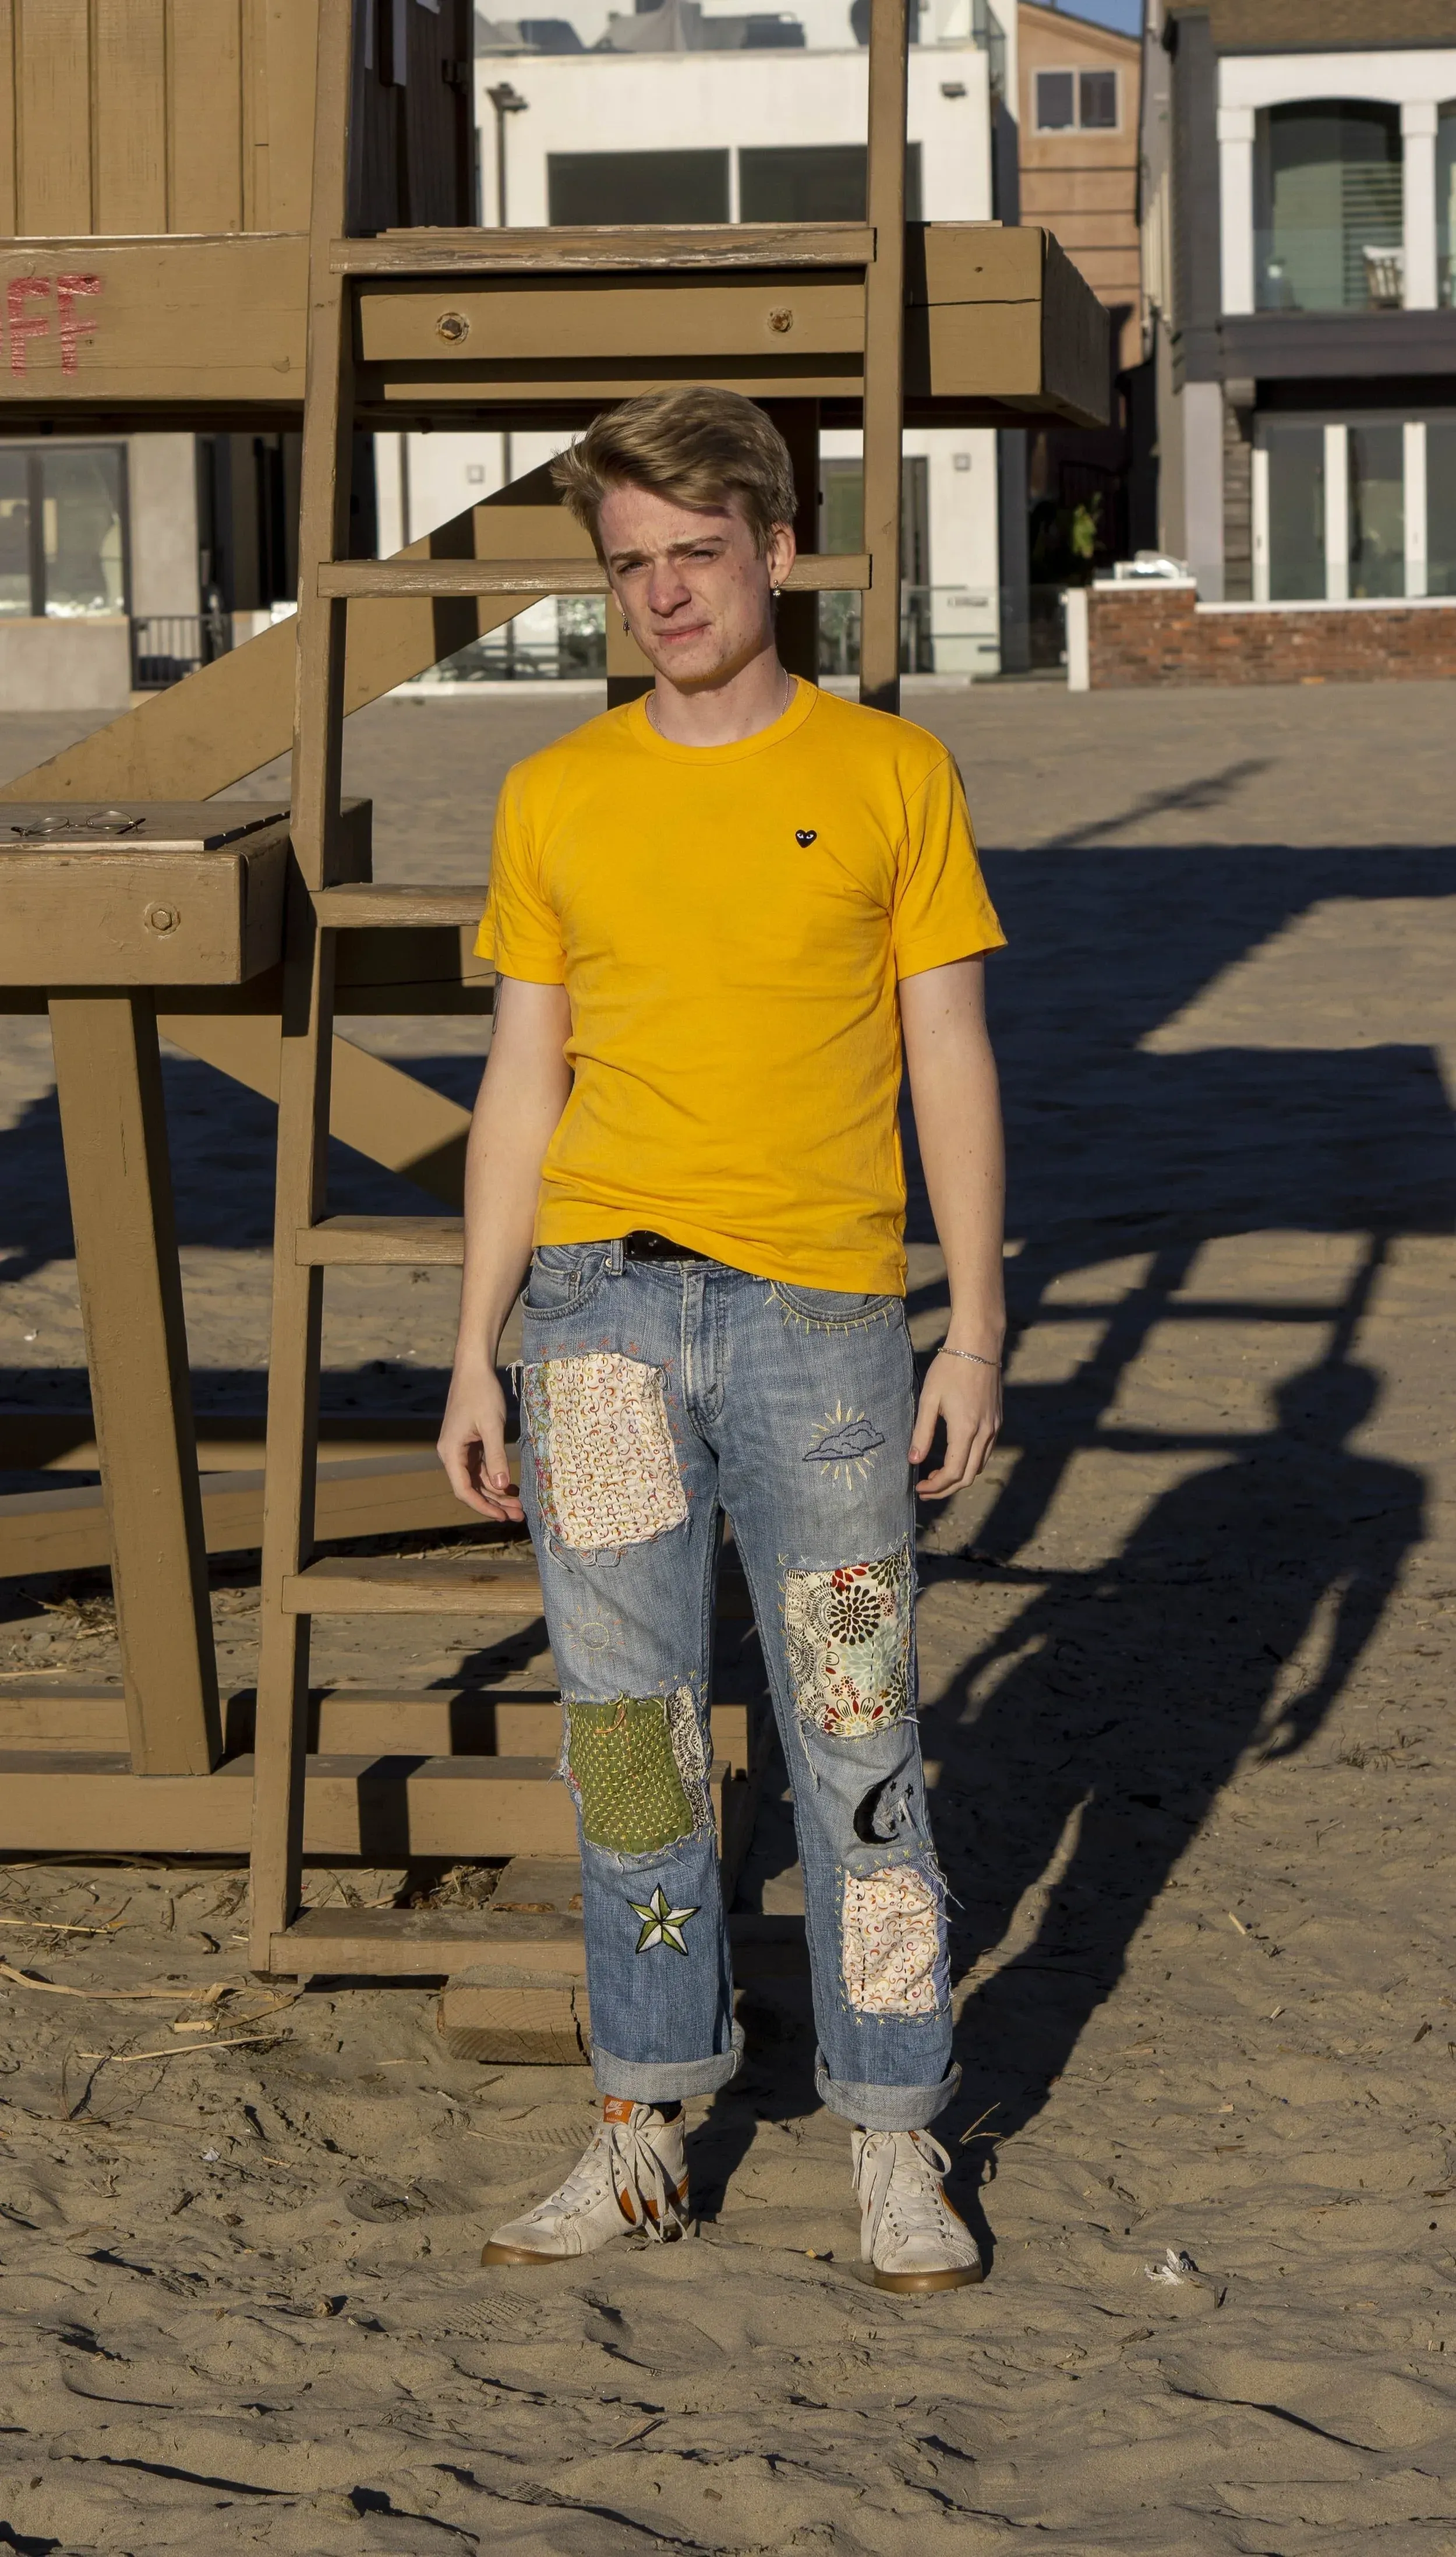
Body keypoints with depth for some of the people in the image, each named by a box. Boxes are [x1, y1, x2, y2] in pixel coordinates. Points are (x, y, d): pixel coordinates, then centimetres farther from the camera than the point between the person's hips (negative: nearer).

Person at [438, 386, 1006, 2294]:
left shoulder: (891, 777, 3)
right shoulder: (556, 800, 9)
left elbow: (951, 1065, 4)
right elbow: (522, 1086, 12)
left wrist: (977, 1331, -2)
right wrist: (478, 1351, 8)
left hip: (820, 1313, -2)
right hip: (605, 1307, 2)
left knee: (856, 1737, 0)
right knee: (627, 1730, 4)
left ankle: (895, 2141, 10)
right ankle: (647, 2128, 14)